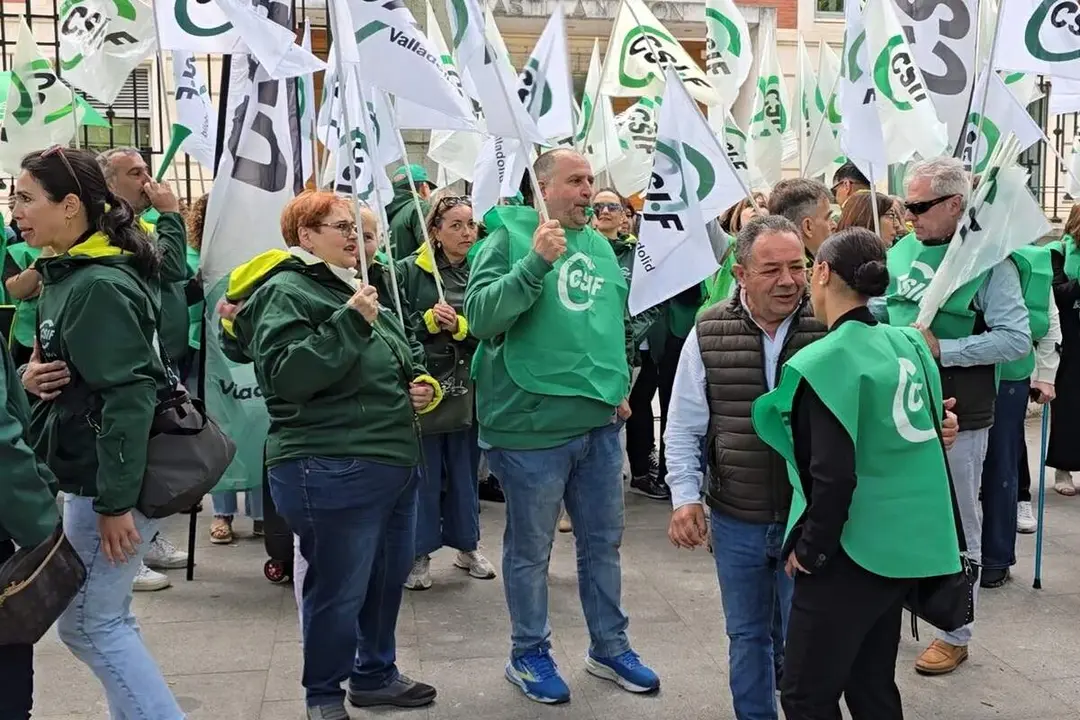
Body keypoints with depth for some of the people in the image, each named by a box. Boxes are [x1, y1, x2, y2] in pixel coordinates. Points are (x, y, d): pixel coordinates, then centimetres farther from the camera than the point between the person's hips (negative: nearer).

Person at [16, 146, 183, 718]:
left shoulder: (98, 286, -18)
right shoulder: (68, 276, 12)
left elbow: (128, 396, -23)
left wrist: (115, 502, -23)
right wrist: (35, 381, 0)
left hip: (109, 479, -10)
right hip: (94, 475, 10)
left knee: (87, 623, -1)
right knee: (106, 618, 16)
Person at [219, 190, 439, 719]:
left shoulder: (347, 287, 19)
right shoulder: (284, 292, -10)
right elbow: (285, 374, -24)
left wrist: (421, 386, 10)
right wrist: (349, 321, -26)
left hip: (394, 462, 10)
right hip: (332, 472, -9)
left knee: (388, 578, 18)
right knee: (338, 591, 0)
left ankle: (375, 674, 36)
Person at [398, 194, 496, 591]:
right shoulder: (410, 270, -4)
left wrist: (460, 327, -19)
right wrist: (429, 321, -19)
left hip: (467, 387, 3)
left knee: (465, 469, 15)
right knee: (424, 473, 5)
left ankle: (467, 545, 30)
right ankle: (420, 552, 18)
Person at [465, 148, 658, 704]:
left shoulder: (600, 246, 11)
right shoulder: (510, 238, -8)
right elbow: (480, 316, -21)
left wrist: (617, 383, 14)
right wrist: (535, 261, -28)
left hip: (600, 421, 6)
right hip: (532, 424, -6)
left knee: (603, 541, 16)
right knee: (530, 548, 8)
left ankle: (609, 648, 32)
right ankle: (529, 654, 26)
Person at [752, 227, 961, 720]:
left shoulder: (826, 360, -17)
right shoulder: (909, 343, 4)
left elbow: (832, 476, -22)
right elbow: (926, 438, 14)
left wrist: (811, 550, -10)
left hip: (854, 549, -8)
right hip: (906, 544, 8)